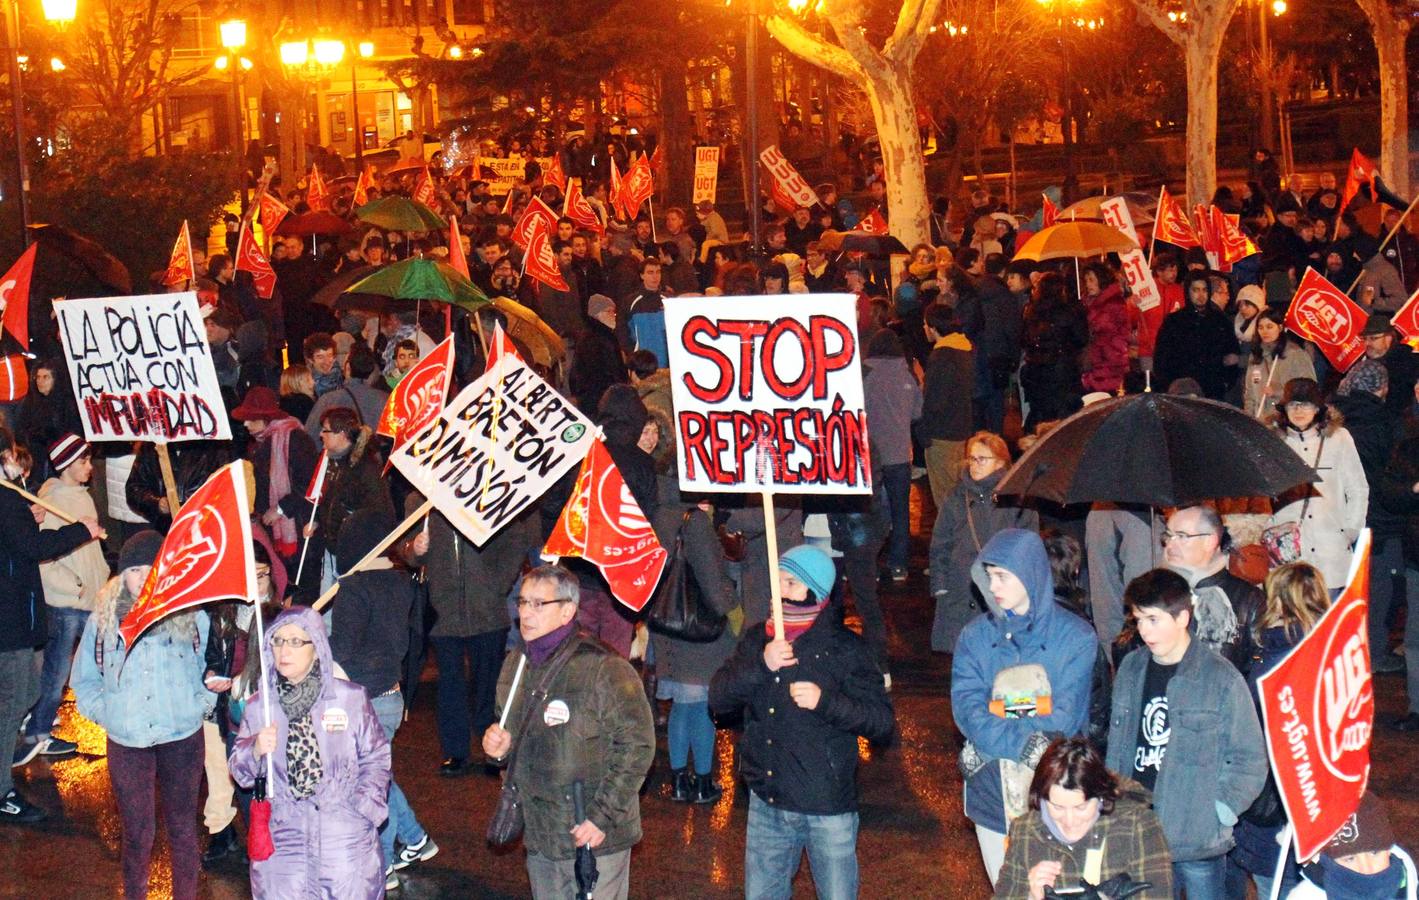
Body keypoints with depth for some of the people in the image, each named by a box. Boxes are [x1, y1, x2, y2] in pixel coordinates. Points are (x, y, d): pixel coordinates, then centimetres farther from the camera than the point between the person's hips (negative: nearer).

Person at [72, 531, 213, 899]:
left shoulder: (192, 615, -3)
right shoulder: (103, 619, -1)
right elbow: (84, 679, 11)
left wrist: (201, 704, -1)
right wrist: (104, 713, -1)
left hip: (183, 739, 0)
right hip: (126, 744, 0)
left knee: (183, 827, 10)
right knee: (137, 832, 7)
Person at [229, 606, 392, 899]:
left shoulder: (351, 698, -2)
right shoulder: (257, 706, 4)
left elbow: (376, 757, 4)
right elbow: (239, 771, 7)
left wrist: (365, 809, -6)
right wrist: (256, 751, -13)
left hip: (346, 839, -1)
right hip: (283, 838, 2)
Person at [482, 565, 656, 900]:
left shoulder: (603, 669, -16)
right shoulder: (516, 665, 7)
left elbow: (637, 746, -16)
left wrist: (603, 816, -17)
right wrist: (500, 748, -2)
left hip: (595, 837, -7)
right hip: (539, 836, 7)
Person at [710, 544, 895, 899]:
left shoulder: (844, 648, -8)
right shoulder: (757, 641, 5)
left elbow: (882, 721, -11)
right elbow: (718, 699, -4)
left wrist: (826, 702, -25)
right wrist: (761, 665, -19)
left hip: (828, 807, -4)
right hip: (767, 803, 4)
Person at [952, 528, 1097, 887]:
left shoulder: (1075, 636, -6)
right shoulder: (975, 636, 2)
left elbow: (1064, 720, -11)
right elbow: (967, 710, -9)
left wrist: (994, 740, -13)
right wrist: (1024, 744, -23)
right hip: (992, 794, 3)